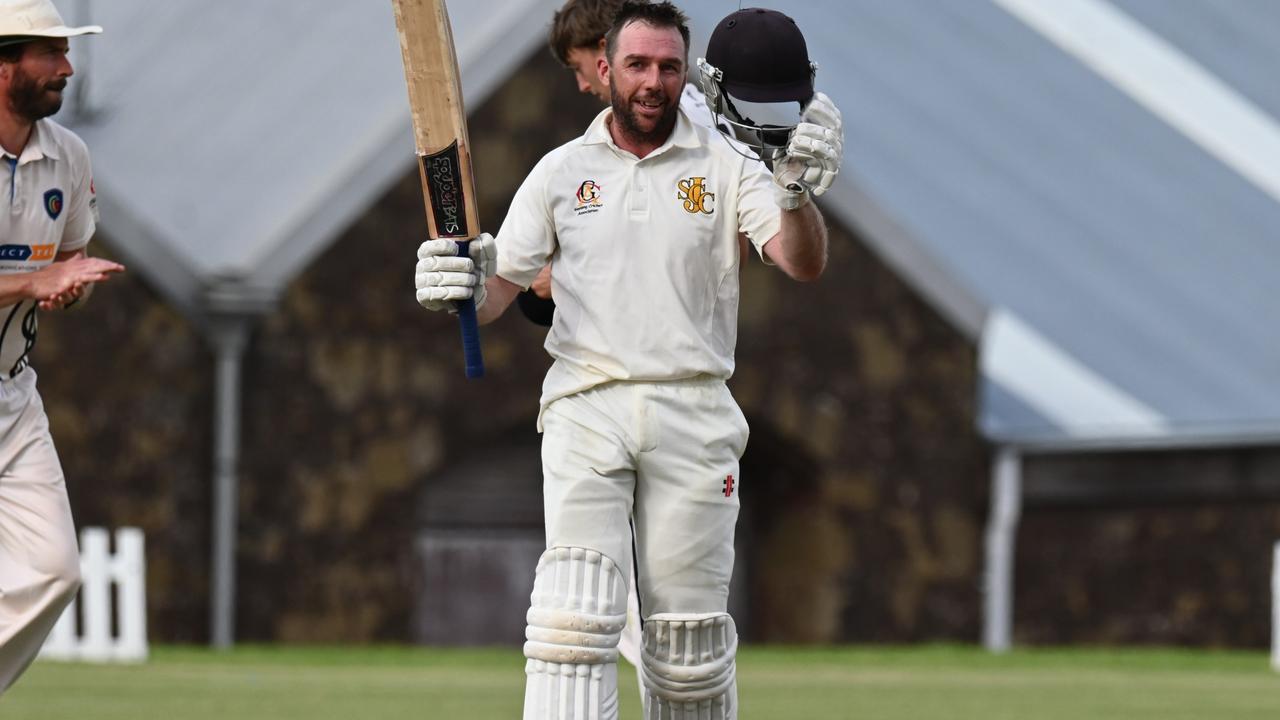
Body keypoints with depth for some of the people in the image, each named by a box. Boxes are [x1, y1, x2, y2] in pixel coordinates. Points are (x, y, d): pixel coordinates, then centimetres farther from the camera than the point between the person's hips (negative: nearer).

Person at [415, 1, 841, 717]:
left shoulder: (726, 167, 5)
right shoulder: (561, 171, 9)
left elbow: (805, 263, -8)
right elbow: (498, 291, 7)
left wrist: (798, 192, -29)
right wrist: (464, 285, -17)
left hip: (693, 415, 0)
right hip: (586, 413, 0)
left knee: (689, 631, 3)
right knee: (575, 616, -14)